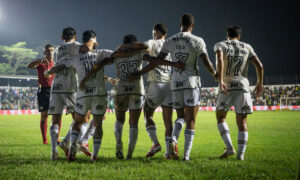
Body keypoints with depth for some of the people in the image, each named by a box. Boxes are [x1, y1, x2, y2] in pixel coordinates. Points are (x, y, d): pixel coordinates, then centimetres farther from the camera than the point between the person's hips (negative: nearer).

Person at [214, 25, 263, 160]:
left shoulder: (220, 45, 6)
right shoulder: (247, 47, 13)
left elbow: (220, 60, -16)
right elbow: (259, 66, 4)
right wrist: (260, 83, 17)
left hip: (227, 87, -2)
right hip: (243, 86, 2)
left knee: (220, 117, 16)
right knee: (242, 122, 9)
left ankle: (229, 148, 1)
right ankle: (241, 154, 0)